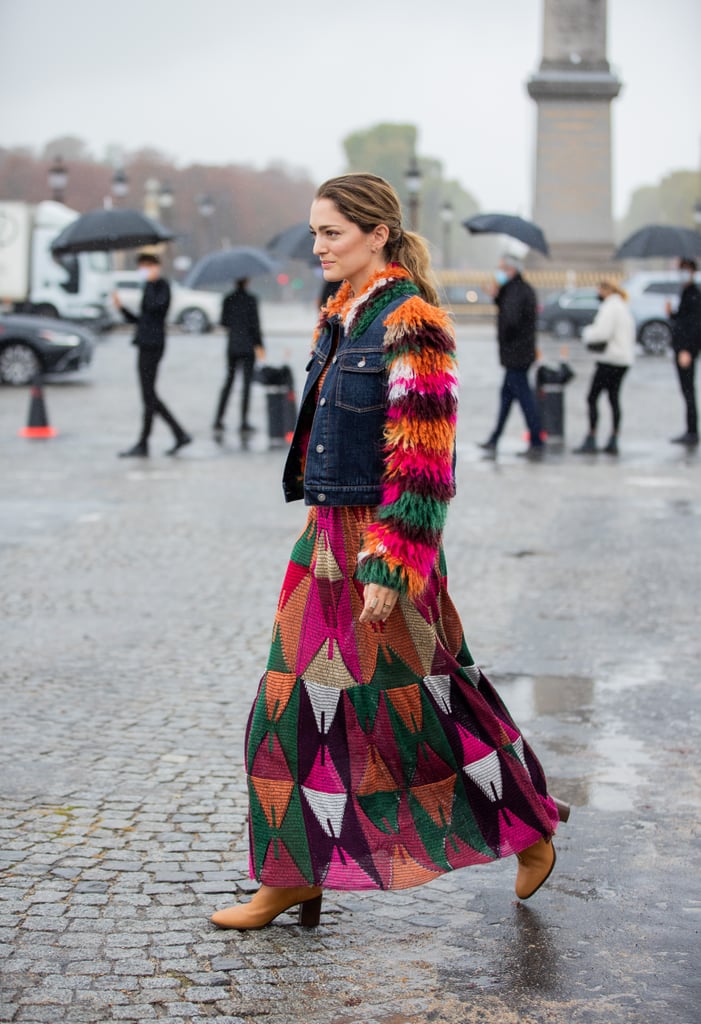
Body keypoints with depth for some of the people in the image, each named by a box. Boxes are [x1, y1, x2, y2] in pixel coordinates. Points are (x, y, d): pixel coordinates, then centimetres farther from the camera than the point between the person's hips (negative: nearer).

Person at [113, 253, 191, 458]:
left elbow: (154, 305, -25)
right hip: (146, 345, 10)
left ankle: (143, 443, -1)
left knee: (149, 396, -5)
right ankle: (180, 435, 11)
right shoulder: (151, 288, 21)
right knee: (149, 396, 9)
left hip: (152, 345, -10)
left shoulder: (162, 286, -5)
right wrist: (121, 308, 12)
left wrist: (150, 282, -16)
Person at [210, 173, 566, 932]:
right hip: (328, 534, 9)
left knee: (419, 703, 1)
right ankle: (294, 877, 17)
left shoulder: (411, 325, -16)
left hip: (388, 536, -9)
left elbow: (420, 464, -20)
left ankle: (531, 835, 20)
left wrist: (388, 569, -23)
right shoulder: (341, 317, 11)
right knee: (295, 699, 8)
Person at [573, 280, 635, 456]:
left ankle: (590, 441, -6)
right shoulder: (624, 308, 17)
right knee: (614, 398, 12)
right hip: (625, 359, 10)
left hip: (610, 360, -10)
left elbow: (602, 332, -23)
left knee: (592, 398, -5)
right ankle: (613, 442, 11)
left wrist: (587, 333, -4)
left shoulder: (610, 307, -13)